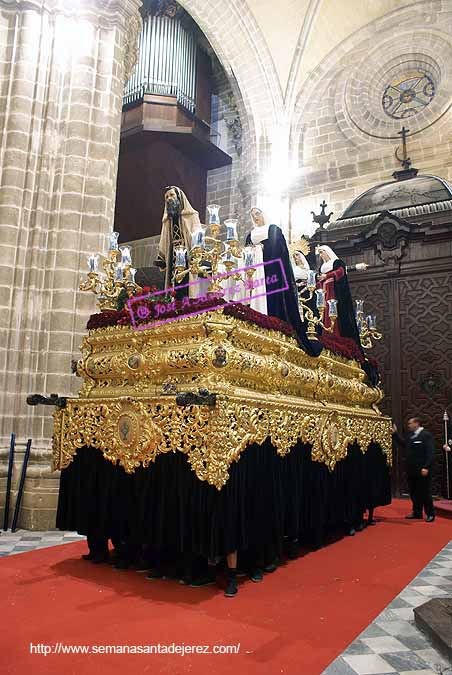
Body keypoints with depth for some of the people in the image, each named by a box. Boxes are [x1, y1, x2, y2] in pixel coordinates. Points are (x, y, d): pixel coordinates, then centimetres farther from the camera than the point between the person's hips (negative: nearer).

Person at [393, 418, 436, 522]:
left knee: (425, 493, 1)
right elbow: (403, 444, 23)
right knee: (414, 493, 13)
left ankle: (430, 514, 13)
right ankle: (417, 513, 22)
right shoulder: (410, 435, 12)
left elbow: (430, 453, -16)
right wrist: (395, 433, 18)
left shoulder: (426, 435, -11)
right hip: (411, 470, 8)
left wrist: (426, 467, -22)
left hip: (422, 470, -8)